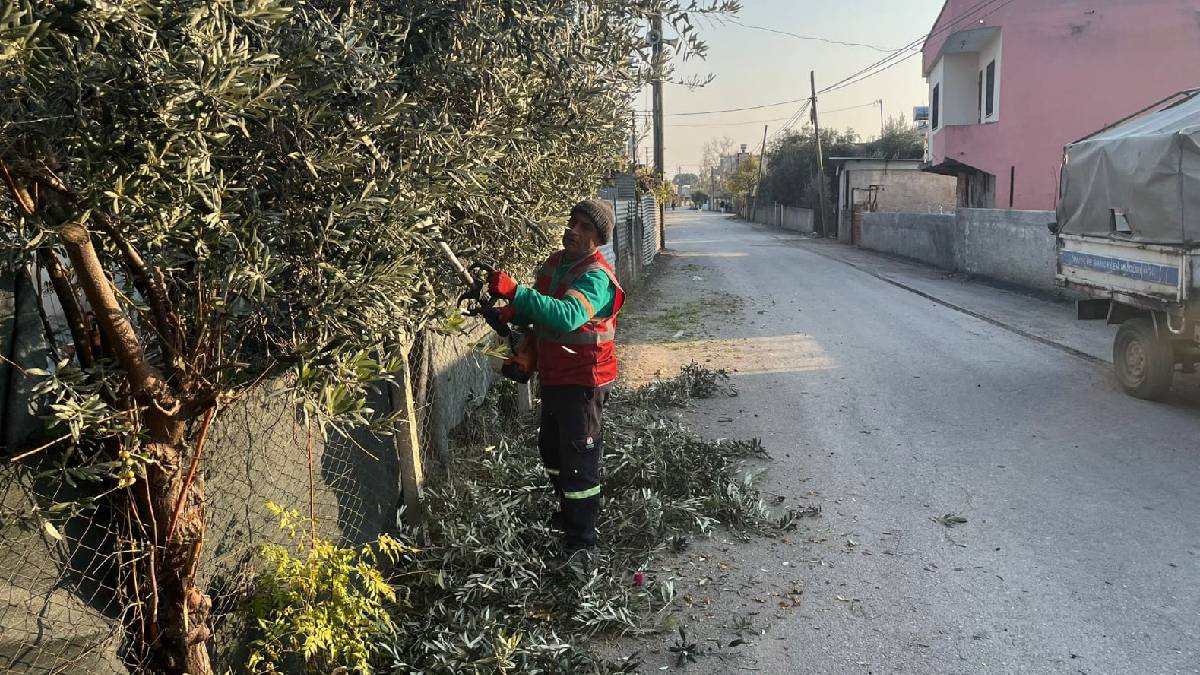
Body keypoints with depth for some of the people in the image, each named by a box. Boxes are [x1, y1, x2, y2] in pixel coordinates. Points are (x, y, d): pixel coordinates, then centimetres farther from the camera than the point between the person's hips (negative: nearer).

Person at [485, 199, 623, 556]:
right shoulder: (553, 263, 6)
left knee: (579, 459, -2)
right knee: (551, 450, 23)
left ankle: (582, 542, 11)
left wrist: (515, 292, -46)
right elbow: (541, 311, 20)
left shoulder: (596, 277, -22)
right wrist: (514, 314, -2)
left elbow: (568, 315, -40)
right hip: (553, 376, 9)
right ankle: (568, 514, 44)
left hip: (583, 382, -9)